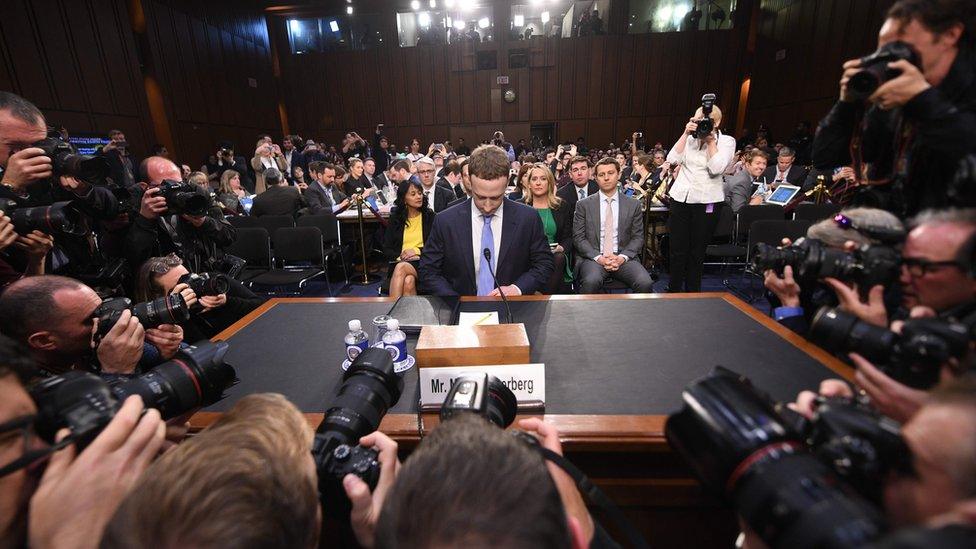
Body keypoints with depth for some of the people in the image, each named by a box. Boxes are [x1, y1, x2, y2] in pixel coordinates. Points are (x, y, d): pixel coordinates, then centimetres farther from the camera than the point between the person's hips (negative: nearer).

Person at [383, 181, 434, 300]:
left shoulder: (430, 217, 9)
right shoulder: (396, 218, 14)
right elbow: (386, 249, 11)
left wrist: (417, 250, -9)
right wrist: (400, 255, -9)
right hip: (401, 261, 1)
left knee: (401, 267, -34)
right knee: (408, 281, -34)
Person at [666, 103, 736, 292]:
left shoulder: (726, 141, 3)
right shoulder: (690, 139, 9)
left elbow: (716, 168, -13)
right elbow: (672, 159, -5)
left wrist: (711, 140, -7)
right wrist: (686, 133, -6)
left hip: (707, 201, -2)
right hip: (680, 198, 2)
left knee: (697, 251, 7)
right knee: (678, 250, 4)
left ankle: (692, 293, 20)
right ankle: (674, 291, 18)